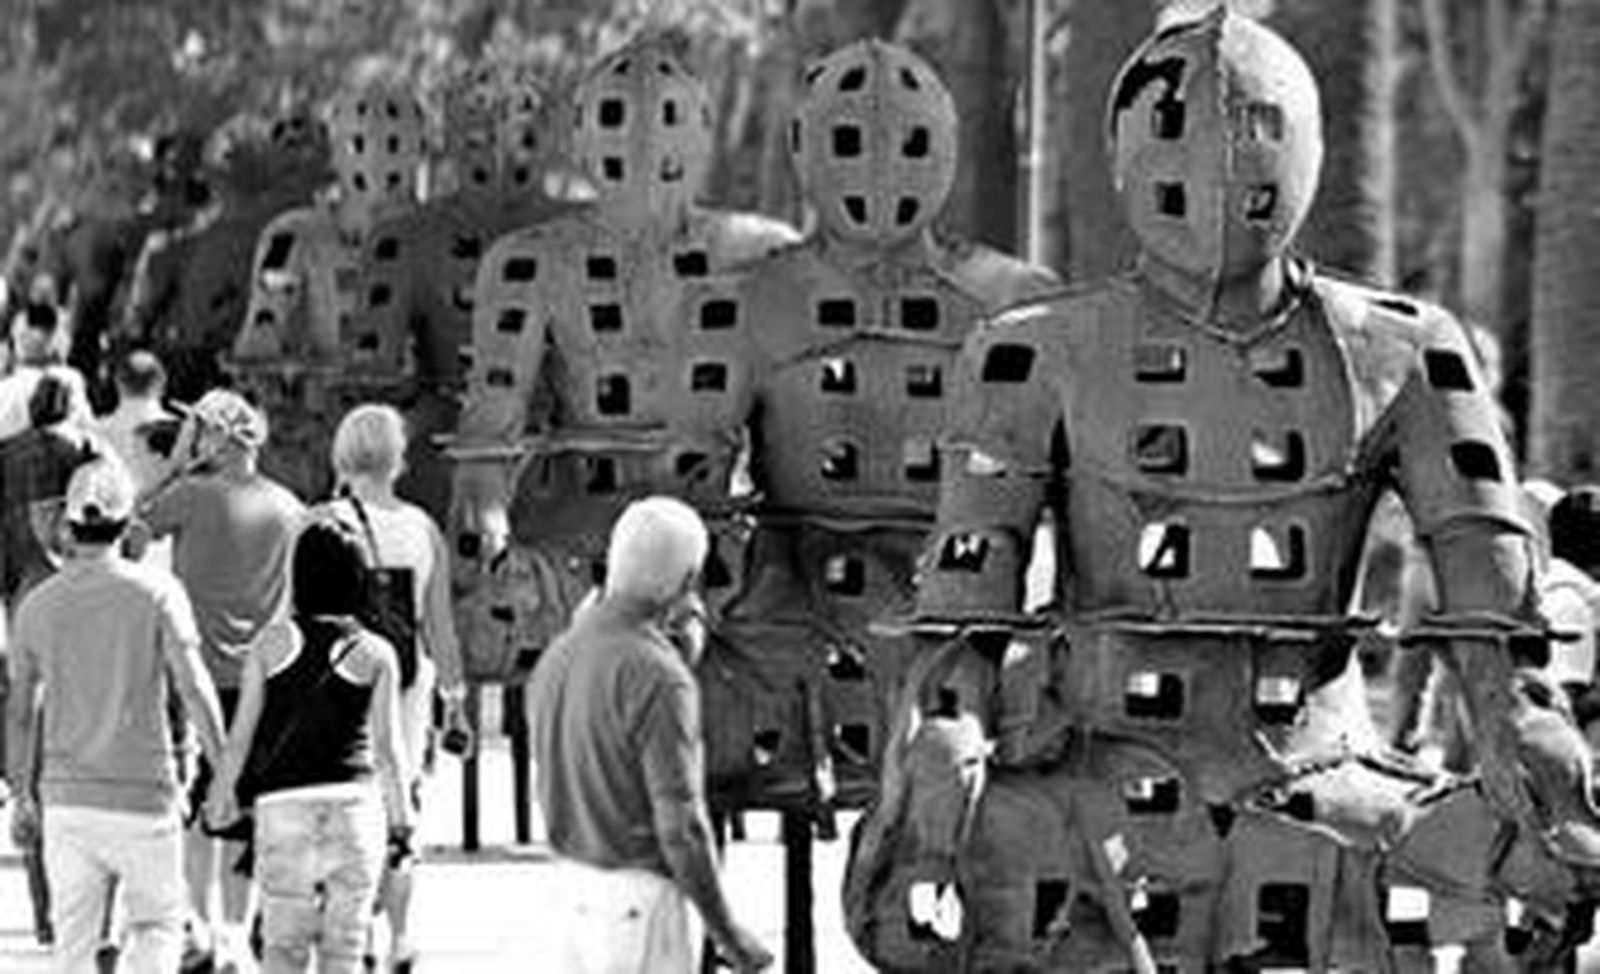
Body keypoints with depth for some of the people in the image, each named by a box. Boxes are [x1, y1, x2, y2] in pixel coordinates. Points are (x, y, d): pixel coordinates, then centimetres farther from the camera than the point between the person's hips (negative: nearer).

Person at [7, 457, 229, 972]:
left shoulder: (38, 605, 2)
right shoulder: (157, 592, -8)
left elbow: (21, 714, 7)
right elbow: (193, 687, -13)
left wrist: (23, 798, 17)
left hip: (67, 799, 3)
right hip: (143, 795, -3)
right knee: (158, 922, 12)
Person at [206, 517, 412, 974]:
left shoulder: (273, 642, 2)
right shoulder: (375, 654, 1)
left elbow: (242, 733, 4)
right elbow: (387, 748, 0)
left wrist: (222, 793, 17)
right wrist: (401, 821, 8)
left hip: (283, 803, 0)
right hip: (353, 801, 0)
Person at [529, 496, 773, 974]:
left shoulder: (557, 657, 5)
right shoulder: (656, 676, -19)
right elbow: (678, 823, -20)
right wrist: (726, 932, -11)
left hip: (574, 883, 8)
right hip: (638, 895, -8)